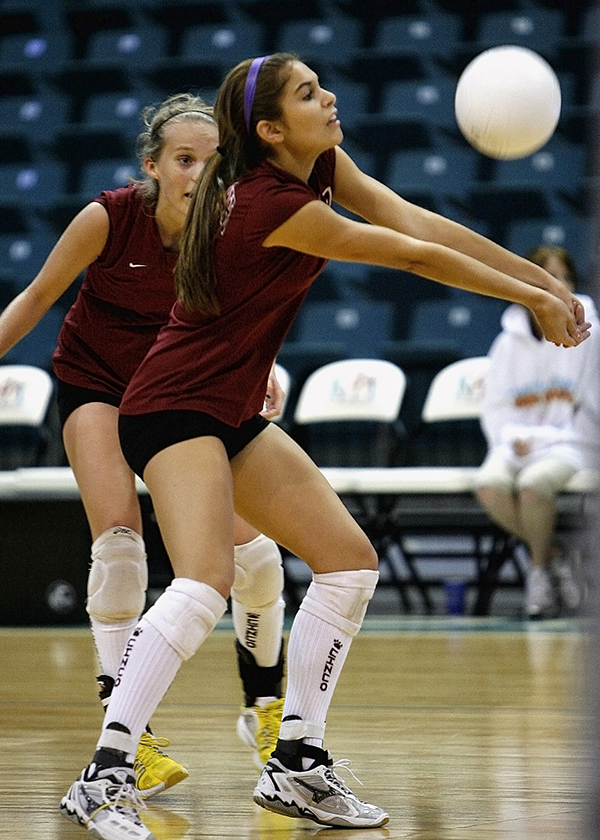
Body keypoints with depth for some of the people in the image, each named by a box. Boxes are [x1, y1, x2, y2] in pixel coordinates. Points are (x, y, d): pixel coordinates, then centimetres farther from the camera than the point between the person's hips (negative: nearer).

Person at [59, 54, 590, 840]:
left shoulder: (321, 163, 2)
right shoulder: (273, 204, -24)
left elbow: (420, 223, 0)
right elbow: (416, 256, -15)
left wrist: (542, 280, -2)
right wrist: (531, 298, -5)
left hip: (235, 415, 10)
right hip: (174, 410, -10)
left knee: (351, 561, 8)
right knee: (206, 583, -28)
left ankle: (296, 762, 12)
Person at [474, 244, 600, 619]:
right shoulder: (509, 343, 10)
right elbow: (494, 408, 12)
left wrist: (543, 439, -9)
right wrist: (513, 438, -9)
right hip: (518, 443, 3)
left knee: (534, 482, -36)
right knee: (490, 483, -31)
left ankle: (541, 568, -9)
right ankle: (555, 553, -9)